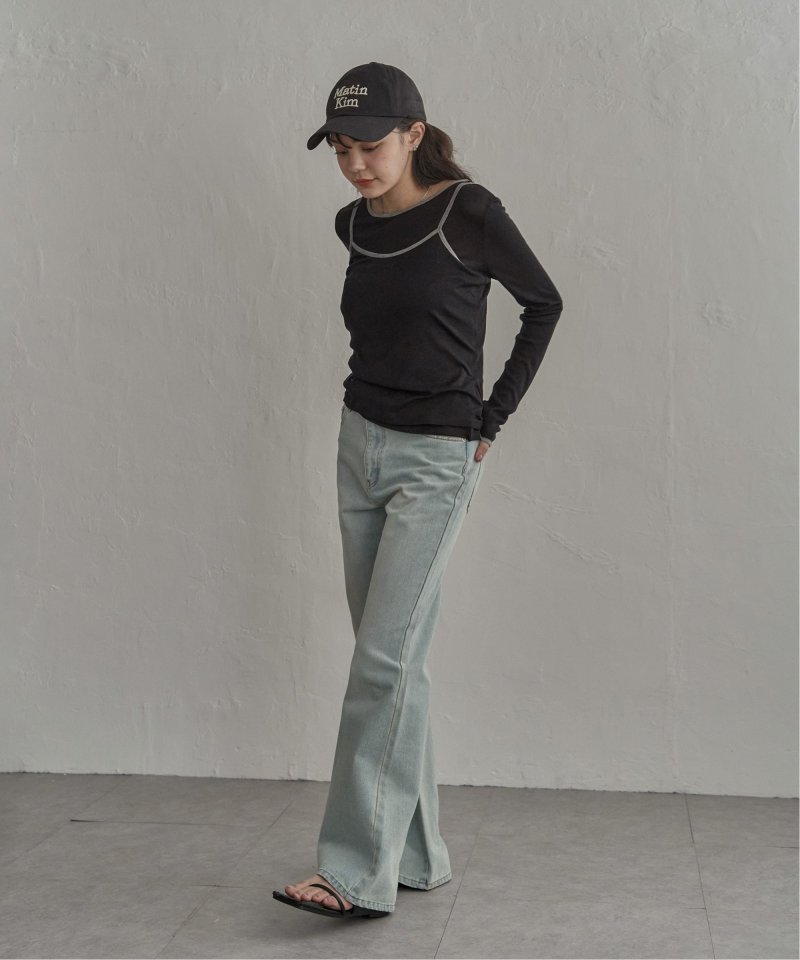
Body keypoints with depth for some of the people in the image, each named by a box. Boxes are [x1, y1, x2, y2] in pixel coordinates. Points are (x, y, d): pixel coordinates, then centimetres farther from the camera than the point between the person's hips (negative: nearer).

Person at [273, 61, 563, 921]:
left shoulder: (468, 213, -11)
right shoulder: (353, 226, 7)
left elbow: (543, 304, 0)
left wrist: (492, 418, -1)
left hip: (436, 460, -6)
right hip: (360, 443, 7)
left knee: (382, 659, -11)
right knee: (395, 661, 8)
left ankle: (359, 872, -5)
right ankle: (417, 857, 18)